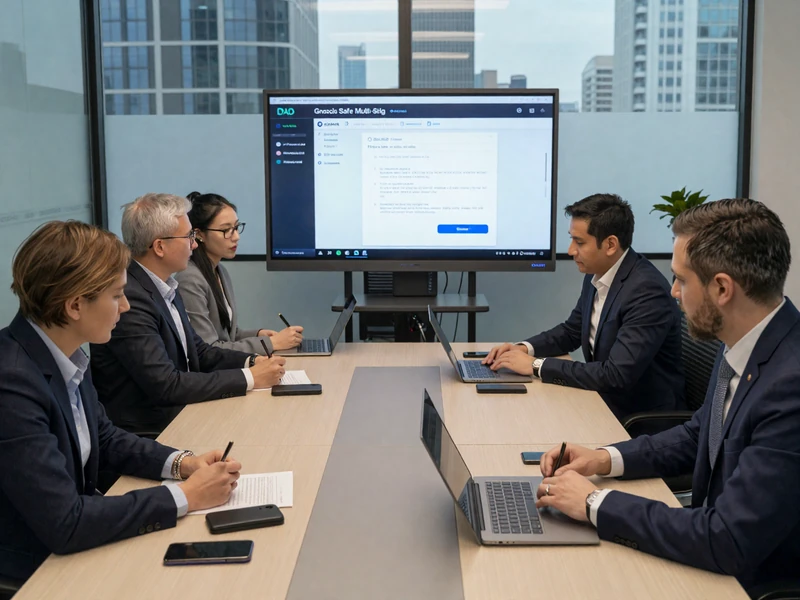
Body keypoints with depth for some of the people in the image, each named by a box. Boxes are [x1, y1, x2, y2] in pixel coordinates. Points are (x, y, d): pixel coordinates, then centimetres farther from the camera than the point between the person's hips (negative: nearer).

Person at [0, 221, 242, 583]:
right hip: (33, 568, -7)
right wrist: (184, 497, -22)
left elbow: (104, 439, 11)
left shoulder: (64, 354, -4)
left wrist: (181, 462, -5)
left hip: (71, 544, 7)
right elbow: (65, 525, -29)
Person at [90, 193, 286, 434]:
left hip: (179, 413, 8)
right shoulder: (128, 298, -21)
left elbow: (199, 352, 14)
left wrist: (251, 362, -3)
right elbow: (165, 385, -24)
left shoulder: (166, 287, 7)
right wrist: (249, 378, -19)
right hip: (147, 430, -8)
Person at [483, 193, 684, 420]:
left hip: (642, 417, -7)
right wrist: (525, 348, -3)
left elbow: (617, 375, -30)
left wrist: (536, 366, -24)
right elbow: (571, 332, 16)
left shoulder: (647, 290, -25)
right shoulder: (596, 275, 0)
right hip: (603, 399, 7)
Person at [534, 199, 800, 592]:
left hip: (758, 582, -7)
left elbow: (728, 543, -31)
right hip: (715, 559, 7)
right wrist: (606, 460, -2)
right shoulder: (742, 346, -3)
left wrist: (596, 503, -21)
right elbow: (697, 438, 13)